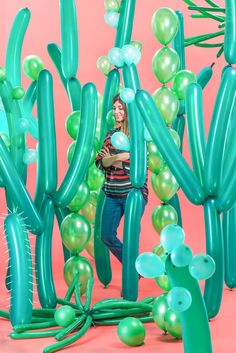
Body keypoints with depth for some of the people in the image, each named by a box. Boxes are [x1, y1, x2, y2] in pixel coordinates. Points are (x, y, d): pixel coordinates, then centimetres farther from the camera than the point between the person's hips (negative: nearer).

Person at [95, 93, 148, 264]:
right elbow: (99, 162, 1)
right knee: (107, 236, 10)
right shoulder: (112, 134, 10)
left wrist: (111, 160, -14)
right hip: (112, 194, 6)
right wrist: (118, 158, -17)